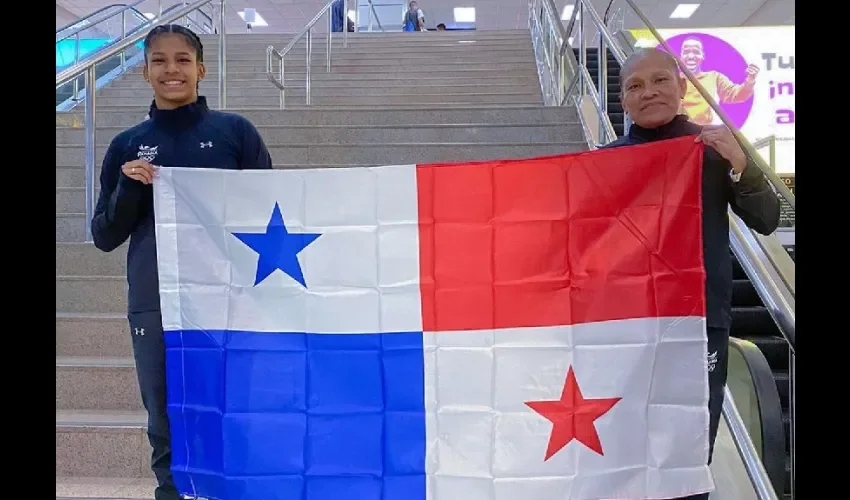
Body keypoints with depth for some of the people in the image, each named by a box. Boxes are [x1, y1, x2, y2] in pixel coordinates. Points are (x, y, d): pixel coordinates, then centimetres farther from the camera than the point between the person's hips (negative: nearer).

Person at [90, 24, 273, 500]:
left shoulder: (236, 131, 2)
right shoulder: (127, 146, 8)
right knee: (166, 428, 10)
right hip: (155, 306, 2)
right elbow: (105, 237, 9)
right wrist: (130, 188, -9)